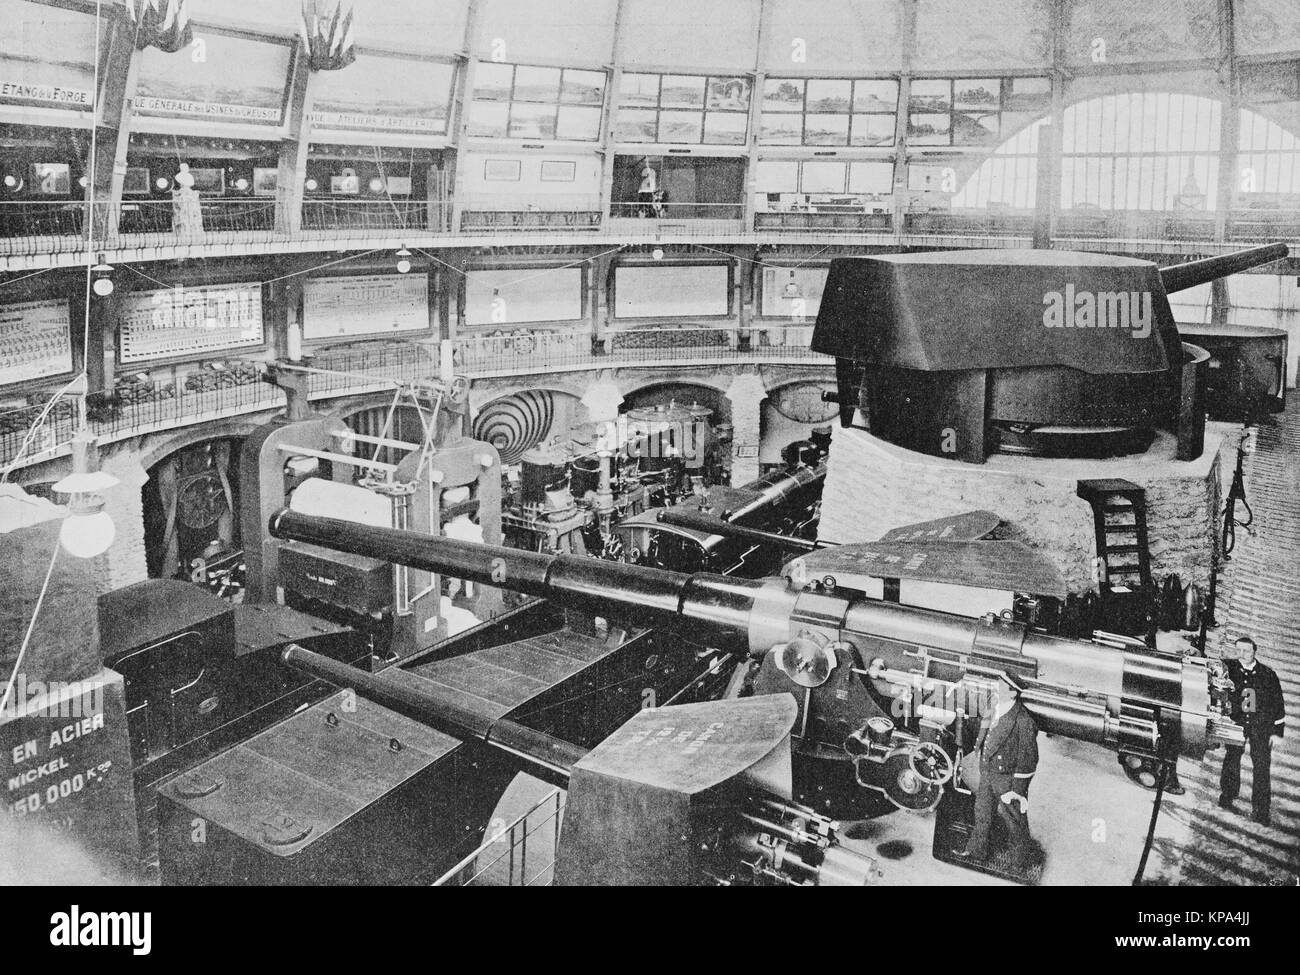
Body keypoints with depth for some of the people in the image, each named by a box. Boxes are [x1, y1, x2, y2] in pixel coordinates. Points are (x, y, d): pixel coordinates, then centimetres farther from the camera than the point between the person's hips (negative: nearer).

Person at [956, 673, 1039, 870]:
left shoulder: (1023, 721, -28)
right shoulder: (995, 709, -4)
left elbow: (1028, 758, -21)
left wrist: (1017, 789, -17)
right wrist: (983, 769, 18)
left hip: (1008, 778, -7)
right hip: (988, 772, 7)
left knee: (1015, 820, 14)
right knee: (982, 813, 22)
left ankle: (1021, 857, 38)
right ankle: (977, 850, 41)